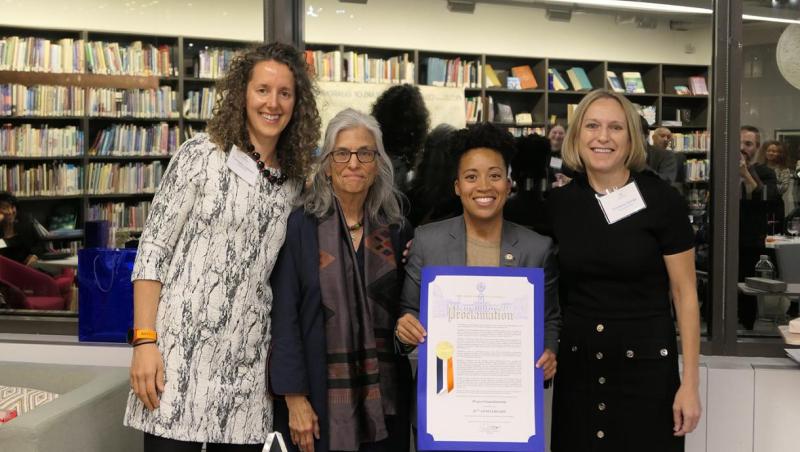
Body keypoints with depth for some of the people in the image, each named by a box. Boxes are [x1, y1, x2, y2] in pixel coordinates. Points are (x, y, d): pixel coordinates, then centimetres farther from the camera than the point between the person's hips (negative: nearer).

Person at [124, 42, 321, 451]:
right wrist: (144, 340, -11)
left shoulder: (293, 182, 10)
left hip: (247, 368, 4)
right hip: (180, 354, -4)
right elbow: (153, 249, -5)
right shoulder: (201, 155, -2)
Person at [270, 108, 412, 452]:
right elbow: (285, 316, -8)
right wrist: (295, 399, -13)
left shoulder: (397, 231, 4)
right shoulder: (300, 226, -5)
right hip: (318, 397, -3)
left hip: (383, 402, 3)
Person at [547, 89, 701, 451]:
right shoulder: (559, 203, 1)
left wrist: (690, 383, -7)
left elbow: (685, 294, -5)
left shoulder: (662, 200, -8)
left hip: (646, 364, -3)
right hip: (576, 363, 3)